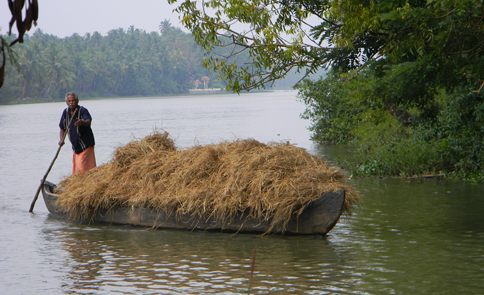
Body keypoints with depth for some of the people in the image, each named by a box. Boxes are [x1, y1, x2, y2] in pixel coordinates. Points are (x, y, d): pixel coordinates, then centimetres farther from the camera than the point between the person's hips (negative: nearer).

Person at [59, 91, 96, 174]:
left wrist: (82, 122, -60)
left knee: (81, 168, -15)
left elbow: (88, 121, -37)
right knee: (75, 168, 14)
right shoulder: (66, 112, 2)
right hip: (75, 146, 7)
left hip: (85, 145, -7)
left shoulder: (83, 111, -17)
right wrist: (61, 140, -9)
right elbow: (62, 128, 9)